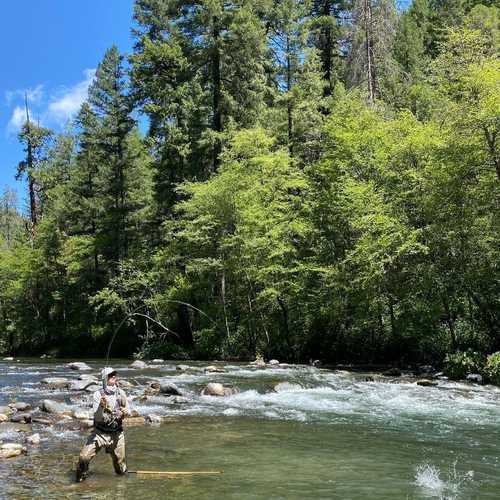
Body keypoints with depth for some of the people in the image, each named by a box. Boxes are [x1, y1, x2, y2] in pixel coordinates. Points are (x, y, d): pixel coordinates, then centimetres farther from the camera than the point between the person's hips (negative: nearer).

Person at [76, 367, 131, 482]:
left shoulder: (121, 393, -2)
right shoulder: (98, 394, -13)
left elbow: (128, 412, 4)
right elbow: (97, 418, -16)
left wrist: (124, 412, -19)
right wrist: (101, 406, -35)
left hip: (116, 434, 2)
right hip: (100, 433, -2)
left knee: (120, 462, 9)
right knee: (84, 457, -14)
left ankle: (122, 473, 41)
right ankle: (80, 478, 12)